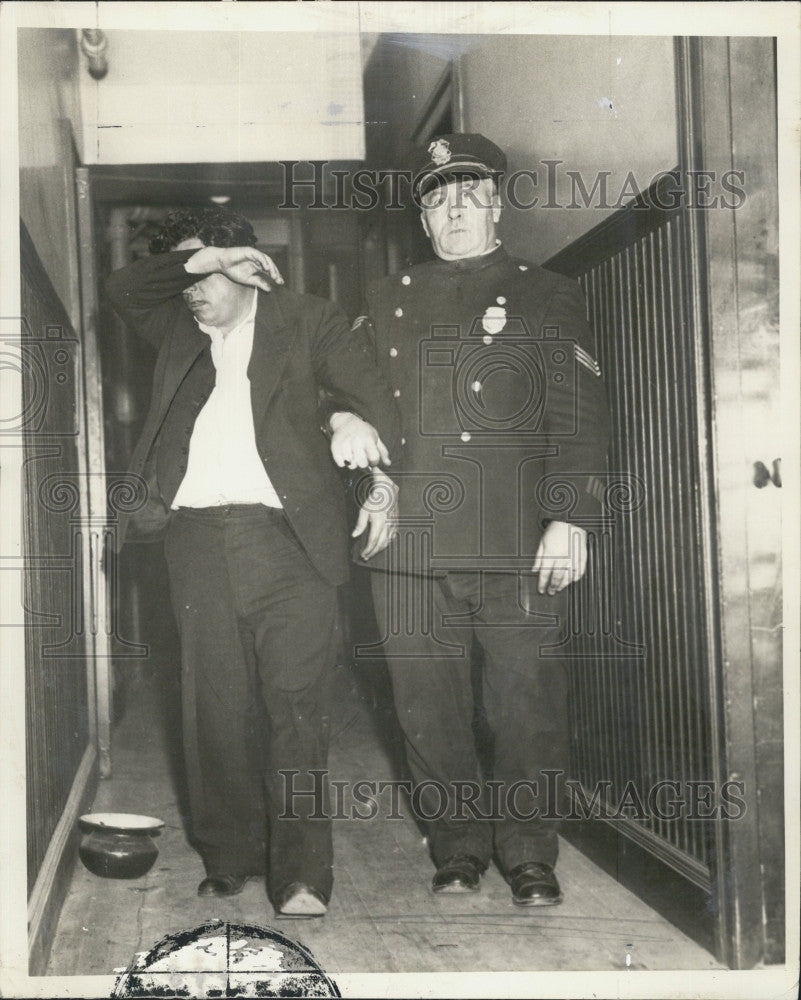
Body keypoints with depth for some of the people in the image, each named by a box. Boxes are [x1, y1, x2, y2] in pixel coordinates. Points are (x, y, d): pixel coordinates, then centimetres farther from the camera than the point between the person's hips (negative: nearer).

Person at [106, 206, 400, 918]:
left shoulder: (303, 320, 10)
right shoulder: (179, 328, 21)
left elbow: (374, 395, 1)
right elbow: (122, 291, 7)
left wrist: (381, 474, -16)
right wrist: (197, 261, -1)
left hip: (285, 534, -3)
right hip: (197, 538, 4)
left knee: (296, 704, -6)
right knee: (216, 706, 5)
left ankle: (303, 873, -3)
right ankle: (229, 859, 16)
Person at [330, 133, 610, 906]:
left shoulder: (546, 297, 9)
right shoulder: (387, 301, 19)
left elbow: (578, 417, 2)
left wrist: (570, 517, -8)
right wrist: (342, 419, 2)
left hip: (519, 546, -3)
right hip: (410, 544, 3)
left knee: (527, 703, -1)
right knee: (430, 708, 7)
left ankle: (530, 856, 16)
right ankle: (458, 851, 23)